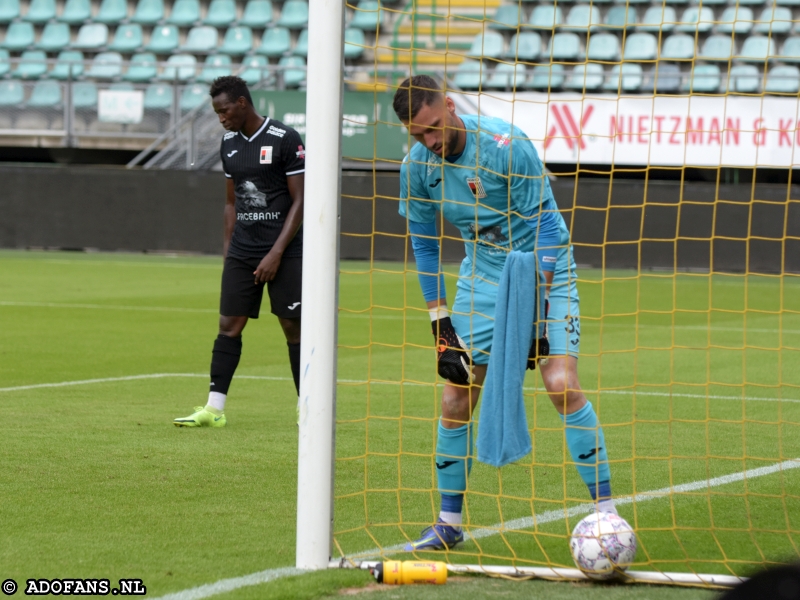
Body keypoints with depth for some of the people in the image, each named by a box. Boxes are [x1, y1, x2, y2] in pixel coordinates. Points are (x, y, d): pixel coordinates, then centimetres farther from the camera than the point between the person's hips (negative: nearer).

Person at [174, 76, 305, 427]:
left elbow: (299, 201, -9)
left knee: (293, 327, -2)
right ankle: (214, 408, -1)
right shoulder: (229, 144, 10)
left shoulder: (284, 140, -9)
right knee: (228, 325, -1)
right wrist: (228, 244, 11)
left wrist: (276, 253, -14)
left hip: (284, 252, -5)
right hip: (242, 253, 5)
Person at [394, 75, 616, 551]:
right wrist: (440, 322, 2)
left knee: (562, 384, -19)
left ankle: (606, 511, -13)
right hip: (482, 275, 5)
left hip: (543, 268, -5)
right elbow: (425, 245, 6)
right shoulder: (417, 167, -7)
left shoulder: (506, 145, -23)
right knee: (457, 398, -1)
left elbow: (545, 225, -17)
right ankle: (449, 523, 13)